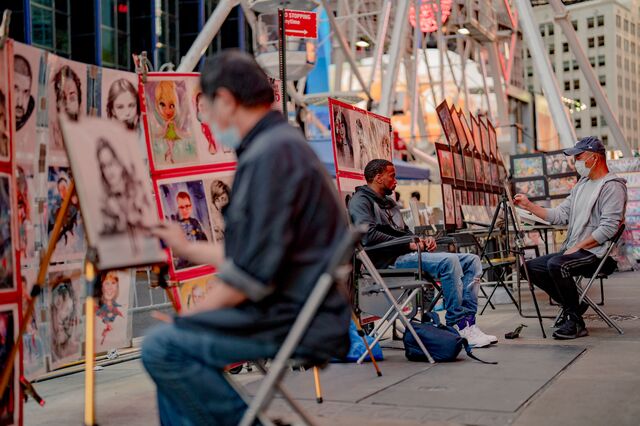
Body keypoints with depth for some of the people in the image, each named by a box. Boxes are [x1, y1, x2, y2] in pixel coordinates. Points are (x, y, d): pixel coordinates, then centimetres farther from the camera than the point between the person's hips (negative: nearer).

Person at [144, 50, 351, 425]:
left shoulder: (270, 155, -17)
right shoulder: (284, 144, 16)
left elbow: (252, 273, -22)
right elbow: (256, 253, 23)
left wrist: (189, 317, -9)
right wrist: (188, 248, 34)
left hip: (298, 321, -11)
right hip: (300, 311, 11)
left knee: (162, 348, -16)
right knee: (174, 344, 17)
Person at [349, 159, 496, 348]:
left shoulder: (389, 202, 29)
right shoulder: (361, 201, -2)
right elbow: (368, 235, -18)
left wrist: (422, 240, 5)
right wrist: (408, 244, -16)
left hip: (405, 254, 10)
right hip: (389, 260, -10)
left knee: (472, 260, -1)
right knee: (449, 261, -30)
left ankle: (468, 321, -13)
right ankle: (457, 324, -23)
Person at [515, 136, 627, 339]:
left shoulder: (612, 186, -9)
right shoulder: (581, 185, 20)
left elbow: (608, 228, -18)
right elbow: (560, 215, 15)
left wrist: (577, 247, -18)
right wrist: (528, 205, 8)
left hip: (595, 252, -9)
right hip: (573, 250, 10)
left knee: (556, 264, -33)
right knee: (532, 267, 0)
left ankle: (576, 322, -21)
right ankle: (572, 306, 6)